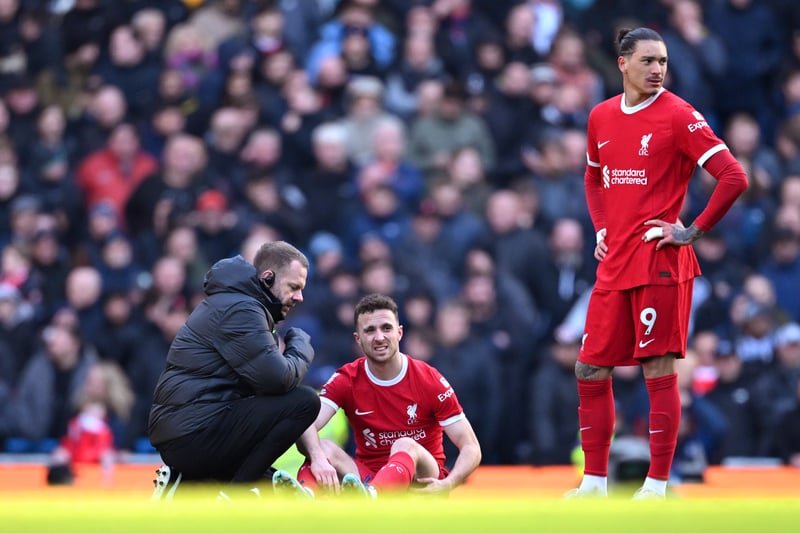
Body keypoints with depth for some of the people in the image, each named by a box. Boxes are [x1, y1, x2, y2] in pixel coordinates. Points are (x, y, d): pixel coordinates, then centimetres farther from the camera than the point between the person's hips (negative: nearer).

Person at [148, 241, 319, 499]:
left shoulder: (236, 302, 20)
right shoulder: (240, 309, -12)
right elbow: (277, 379, -20)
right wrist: (302, 347, 0)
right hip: (196, 434, -11)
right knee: (305, 402, -16)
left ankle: (184, 483, 11)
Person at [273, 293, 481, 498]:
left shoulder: (429, 380, -5)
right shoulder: (346, 380, -1)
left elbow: (470, 448, -7)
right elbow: (306, 426, -18)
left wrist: (447, 484, -28)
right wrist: (317, 457, -43)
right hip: (368, 478, 2)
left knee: (405, 446, -34)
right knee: (325, 448, -24)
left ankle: (369, 496, -69)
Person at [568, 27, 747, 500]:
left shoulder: (679, 116, -7)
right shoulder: (602, 116, 11)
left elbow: (734, 178, -13)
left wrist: (694, 231, -12)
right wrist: (600, 228, 15)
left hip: (660, 262, -7)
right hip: (615, 263, 7)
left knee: (659, 370, -5)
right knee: (590, 370, 7)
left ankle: (657, 486, 0)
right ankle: (595, 482, 16)